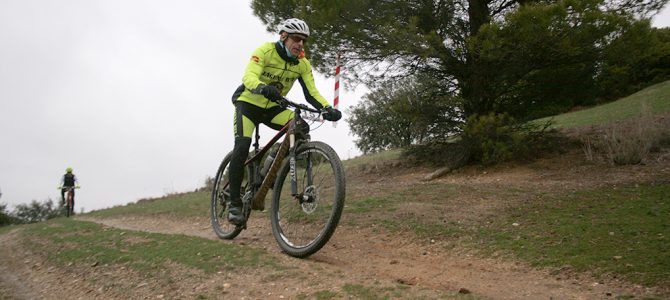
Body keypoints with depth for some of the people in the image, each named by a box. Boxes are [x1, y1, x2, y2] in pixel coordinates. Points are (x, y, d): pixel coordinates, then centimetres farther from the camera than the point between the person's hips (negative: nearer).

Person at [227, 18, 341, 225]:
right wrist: (264, 88, -57)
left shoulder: (303, 64, -7)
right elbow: (249, 77, -34)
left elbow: (311, 93, -11)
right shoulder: (265, 51, -20)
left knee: (301, 127, -23)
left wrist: (327, 109, -32)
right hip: (248, 103, -4)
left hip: (272, 108, 4)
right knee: (242, 147, -24)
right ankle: (234, 203, -14)